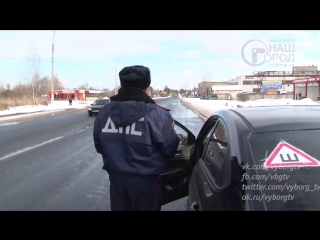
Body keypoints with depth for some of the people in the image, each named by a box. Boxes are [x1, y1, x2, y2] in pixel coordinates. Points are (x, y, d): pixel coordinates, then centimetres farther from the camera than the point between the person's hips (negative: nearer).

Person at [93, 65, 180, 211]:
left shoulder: (104, 113, -6)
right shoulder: (158, 114, -18)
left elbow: (99, 147, 5)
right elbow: (169, 150, -11)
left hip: (116, 180, 3)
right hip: (145, 182, -3)